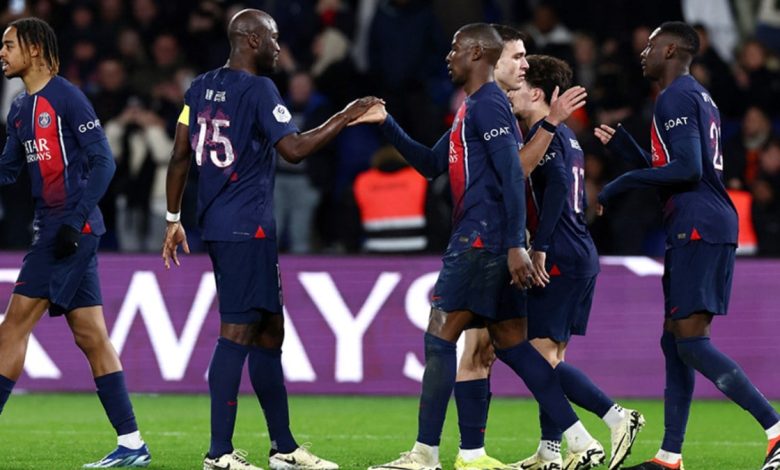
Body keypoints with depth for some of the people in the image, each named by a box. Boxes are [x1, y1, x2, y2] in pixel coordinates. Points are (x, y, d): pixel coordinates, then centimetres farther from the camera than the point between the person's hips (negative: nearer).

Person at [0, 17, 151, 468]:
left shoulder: (67, 98, -9)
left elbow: (103, 162, -12)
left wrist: (75, 219, -20)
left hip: (72, 227, -9)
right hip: (53, 228, 9)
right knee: (91, 337, 6)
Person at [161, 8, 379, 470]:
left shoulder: (201, 87, 13)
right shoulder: (258, 89, -11)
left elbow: (180, 157, 13)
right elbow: (294, 148, -18)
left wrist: (173, 219, 18)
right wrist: (346, 117, -9)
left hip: (218, 224, 9)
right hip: (247, 228, -9)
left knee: (269, 329, 14)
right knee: (238, 332, -9)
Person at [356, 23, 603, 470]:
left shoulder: (489, 105, -11)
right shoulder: (471, 109, 20)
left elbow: (513, 177, -19)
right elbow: (431, 164, 28)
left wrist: (516, 244, -25)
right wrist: (387, 125, 19)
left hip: (480, 239, -10)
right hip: (486, 241, 10)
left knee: (440, 337, -7)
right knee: (511, 344, 8)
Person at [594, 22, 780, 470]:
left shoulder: (676, 98, -10)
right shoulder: (700, 97, 23)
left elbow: (687, 169, -20)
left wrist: (625, 181, -12)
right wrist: (623, 145, 28)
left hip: (697, 228, -10)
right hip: (713, 227, 10)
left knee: (691, 340, -13)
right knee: (676, 340, 11)